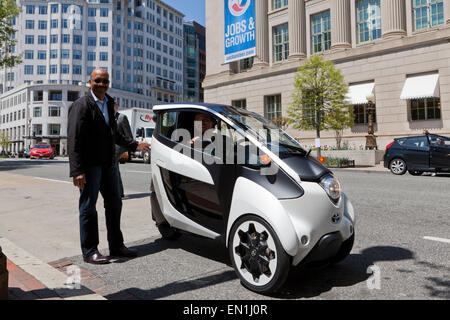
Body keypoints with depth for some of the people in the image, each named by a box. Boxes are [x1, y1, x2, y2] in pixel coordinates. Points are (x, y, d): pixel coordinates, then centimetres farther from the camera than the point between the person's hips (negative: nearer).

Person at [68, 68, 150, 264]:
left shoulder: (109, 103, 14)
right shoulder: (81, 105, -9)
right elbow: (74, 140, -16)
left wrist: (134, 145, 20)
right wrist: (77, 171, -23)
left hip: (108, 163, 8)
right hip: (89, 165, -8)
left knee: (114, 204, 12)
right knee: (88, 207, 2)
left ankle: (116, 246, 25)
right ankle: (89, 252, 14)